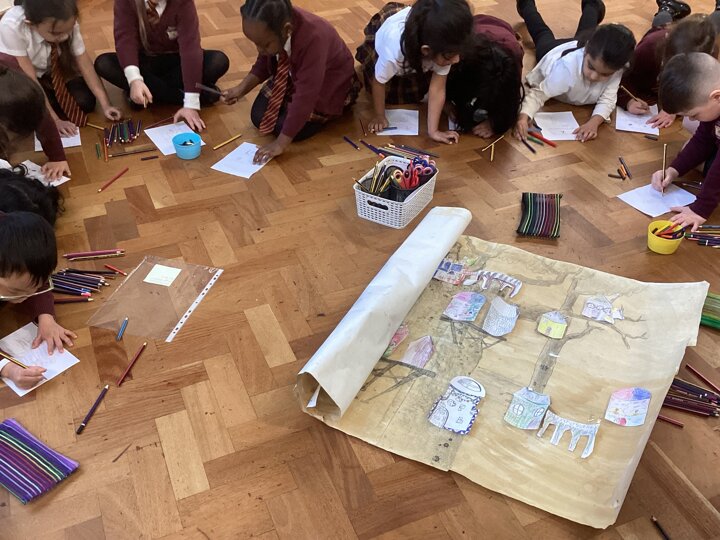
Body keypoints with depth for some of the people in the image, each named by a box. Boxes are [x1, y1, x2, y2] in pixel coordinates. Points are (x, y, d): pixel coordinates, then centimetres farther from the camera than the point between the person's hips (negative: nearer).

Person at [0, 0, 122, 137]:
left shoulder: (67, 24, -26)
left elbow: (85, 64, -18)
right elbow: (29, 81, -33)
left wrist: (105, 105, -26)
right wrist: (54, 120, -33)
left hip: (54, 73, 3)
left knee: (85, 101, -20)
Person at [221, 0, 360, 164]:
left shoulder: (313, 38, -41)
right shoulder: (272, 25, -21)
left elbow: (305, 97, -38)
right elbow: (264, 62, 0)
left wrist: (281, 143, -35)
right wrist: (241, 89, -15)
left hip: (328, 85, -6)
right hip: (292, 76, 6)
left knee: (284, 127, -18)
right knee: (259, 118, -4)